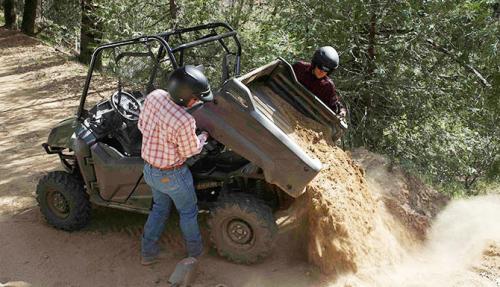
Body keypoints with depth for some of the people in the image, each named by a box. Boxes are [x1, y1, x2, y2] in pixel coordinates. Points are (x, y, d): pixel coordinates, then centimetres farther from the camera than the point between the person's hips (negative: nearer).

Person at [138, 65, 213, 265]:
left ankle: (147, 253, 37)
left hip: (149, 168, 6)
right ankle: (195, 251, 41)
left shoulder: (153, 96, -15)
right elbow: (189, 151, -17)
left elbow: (142, 125, 1)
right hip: (171, 175, -6)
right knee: (188, 212, 20)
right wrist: (203, 136, 1)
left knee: (160, 207, 28)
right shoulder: (185, 121, -35)